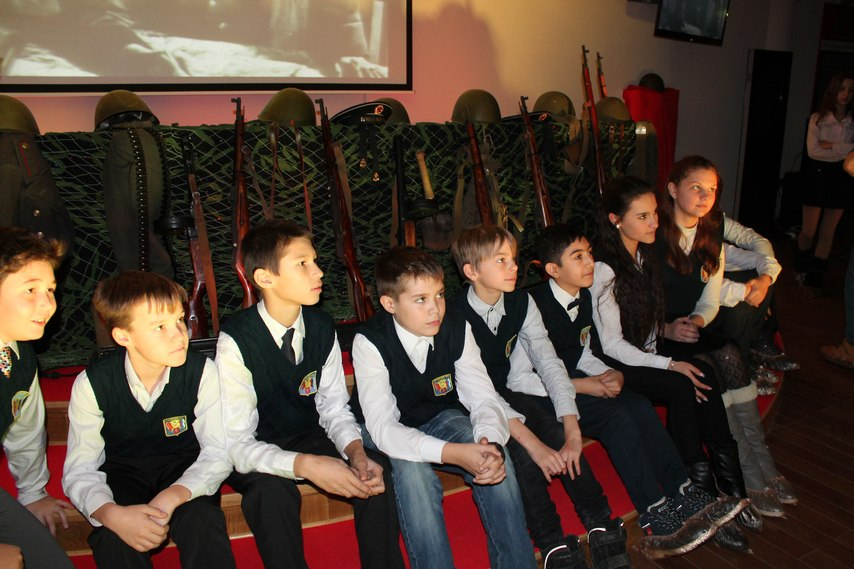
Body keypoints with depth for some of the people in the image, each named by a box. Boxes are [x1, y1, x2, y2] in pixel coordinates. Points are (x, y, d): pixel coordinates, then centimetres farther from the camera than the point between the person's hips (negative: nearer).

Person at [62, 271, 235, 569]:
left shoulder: (202, 371, -19)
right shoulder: (91, 383, -16)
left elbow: (219, 452, -19)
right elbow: (79, 471, -16)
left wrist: (172, 497, -36)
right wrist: (111, 514, -37)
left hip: (183, 469, -1)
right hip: (122, 471, 1)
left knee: (202, 522, -31)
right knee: (111, 537, -29)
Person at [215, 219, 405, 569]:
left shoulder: (322, 328, -8)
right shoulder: (236, 340, -23)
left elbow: (335, 408, -2)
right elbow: (237, 443, -24)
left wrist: (357, 452, -23)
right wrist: (306, 465, -38)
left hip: (308, 437, 4)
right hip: (256, 455, -3)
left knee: (374, 472, -21)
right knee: (272, 490, -35)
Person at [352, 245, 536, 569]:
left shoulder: (457, 328, -14)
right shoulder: (370, 342, -24)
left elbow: (483, 397, -14)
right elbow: (382, 427, -31)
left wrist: (491, 443, -38)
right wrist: (453, 453, -44)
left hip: (443, 419, 3)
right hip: (392, 436, -3)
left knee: (495, 461, -22)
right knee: (413, 474, -34)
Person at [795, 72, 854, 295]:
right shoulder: (817, 118, -3)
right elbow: (813, 151, -13)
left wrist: (832, 145, -16)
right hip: (818, 175, -2)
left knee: (828, 233, 7)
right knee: (808, 232, 0)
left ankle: (815, 277, 17)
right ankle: (802, 268, 28)